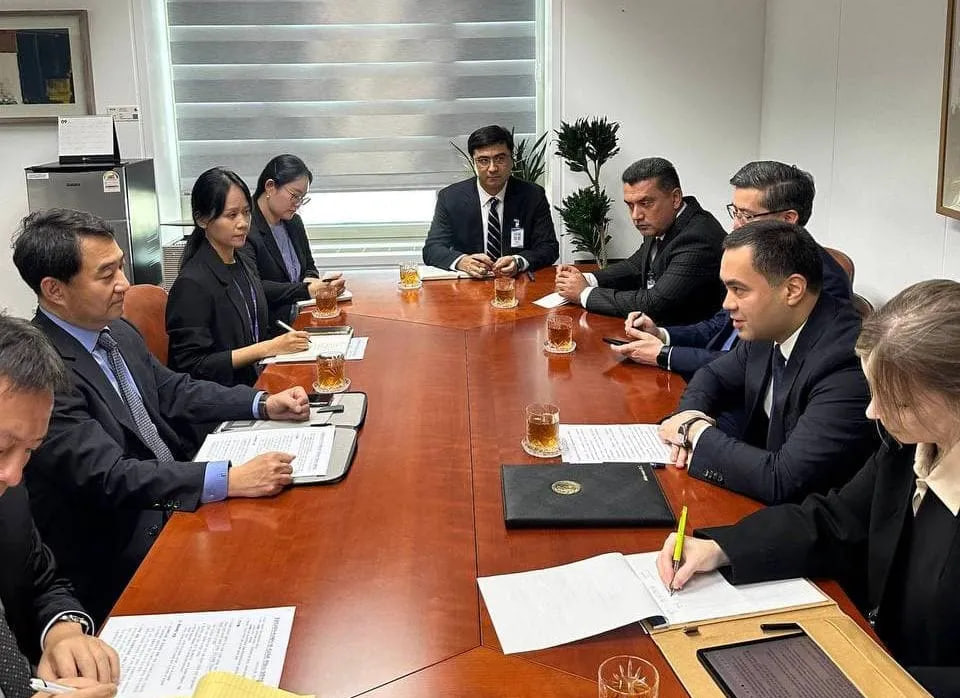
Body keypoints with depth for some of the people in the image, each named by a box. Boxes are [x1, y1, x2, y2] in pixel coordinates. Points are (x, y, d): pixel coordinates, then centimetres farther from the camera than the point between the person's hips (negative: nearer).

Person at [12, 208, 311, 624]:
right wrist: (229, 480, -35)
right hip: (117, 553, -8)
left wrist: (263, 404, 1)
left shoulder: (116, 331, 4)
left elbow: (173, 391, 15)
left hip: (172, 497, 8)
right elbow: (108, 478, -28)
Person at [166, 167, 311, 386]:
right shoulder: (192, 283, -14)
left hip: (254, 384, 8)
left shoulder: (246, 266, 11)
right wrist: (269, 348, -17)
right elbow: (193, 367, -16)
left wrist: (284, 344, 1)